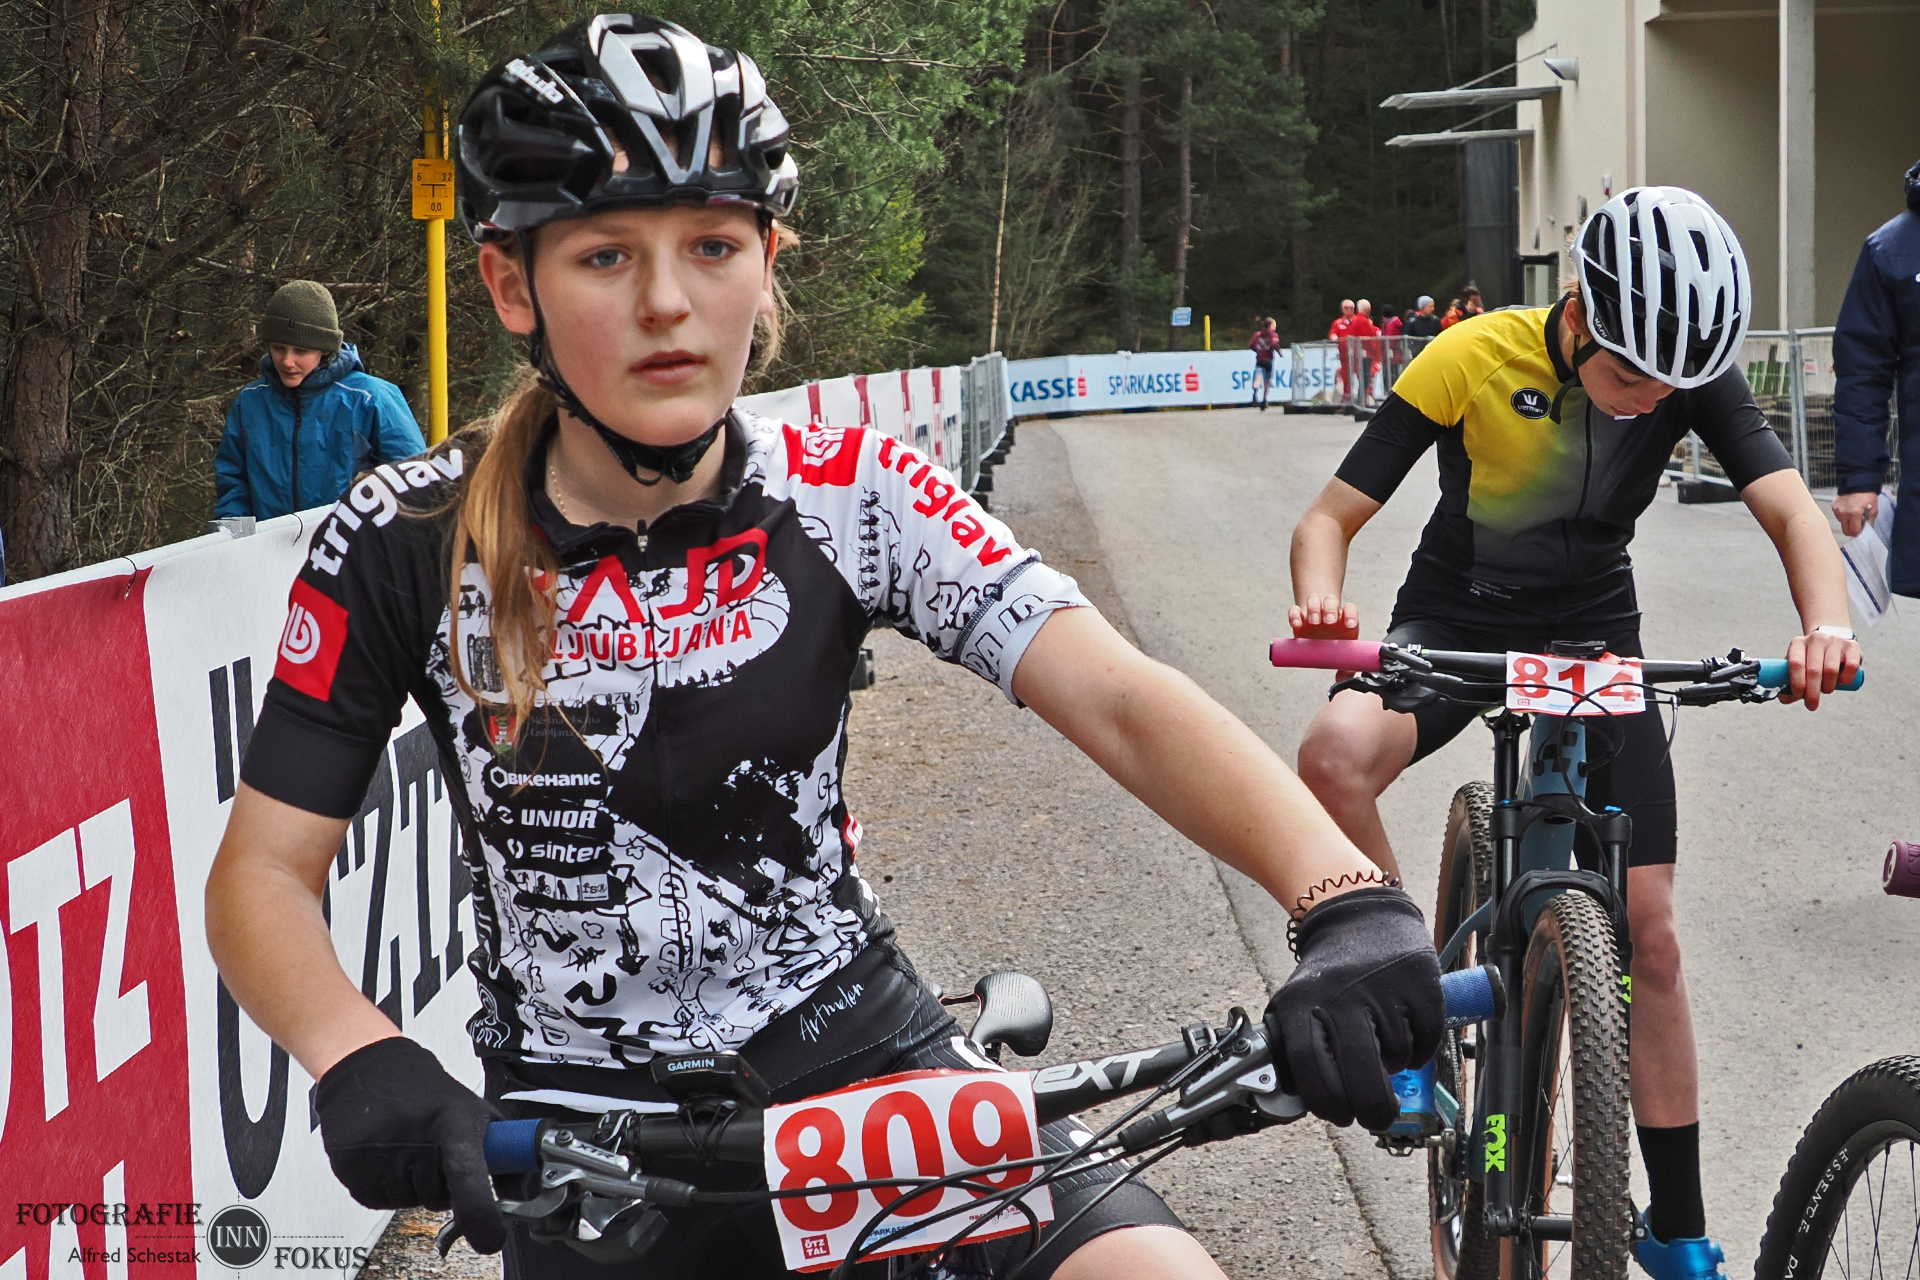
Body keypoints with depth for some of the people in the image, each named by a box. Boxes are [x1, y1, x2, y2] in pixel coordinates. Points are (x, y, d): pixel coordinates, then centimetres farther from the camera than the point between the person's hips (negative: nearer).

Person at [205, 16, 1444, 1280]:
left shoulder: (847, 494, -7)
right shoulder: (406, 546, -9)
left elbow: (1123, 700, -18)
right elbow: (263, 872, -6)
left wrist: (1350, 901, -35)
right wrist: (360, 1061, -27)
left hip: (861, 1053, 0)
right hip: (590, 1132, 0)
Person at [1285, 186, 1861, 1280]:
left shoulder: (1694, 377, -16)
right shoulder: (1474, 359, -23)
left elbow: (1792, 508, -25)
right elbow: (1334, 515, -21)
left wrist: (1827, 624, -47)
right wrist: (1322, 601, -44)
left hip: (1594, 635, 2)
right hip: (1456, 622, -2)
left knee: (1648, 931, -1)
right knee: (1335, 757, -36)